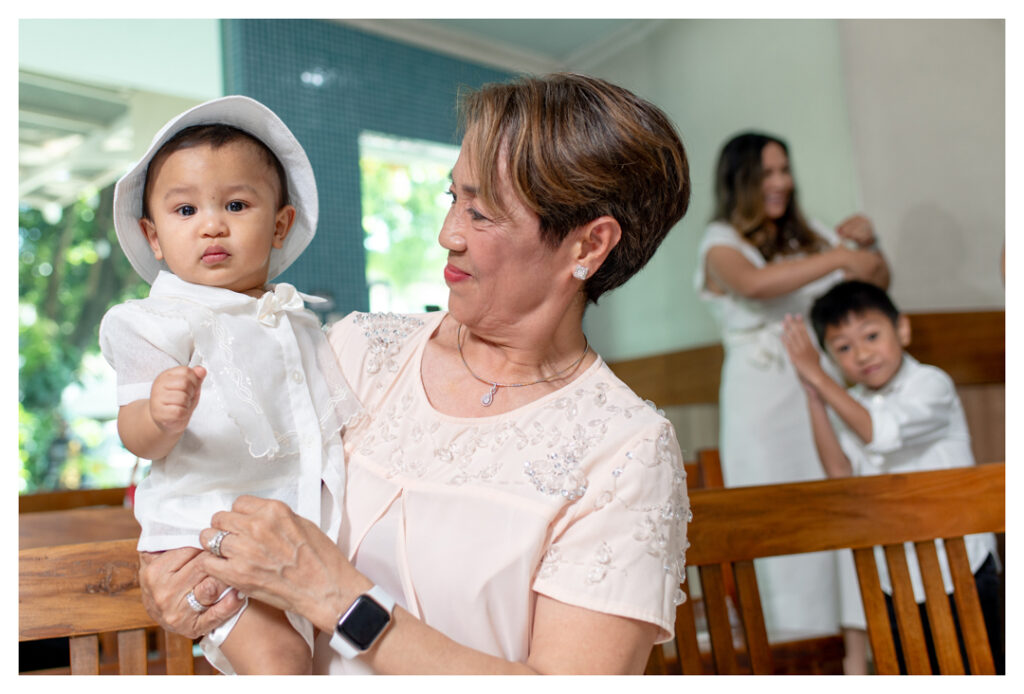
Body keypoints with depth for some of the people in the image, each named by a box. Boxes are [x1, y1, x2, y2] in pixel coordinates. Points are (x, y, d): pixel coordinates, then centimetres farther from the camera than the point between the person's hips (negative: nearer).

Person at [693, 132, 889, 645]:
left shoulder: (809, 234, 13)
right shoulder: (721, 242, -2)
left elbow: (876, 284, 19)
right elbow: (754, 283, -25)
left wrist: (867, 245, 0)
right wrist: (838, 258, -24)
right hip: (763, 400, -4)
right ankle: (791, 636, 8)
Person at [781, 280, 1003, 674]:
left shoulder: (931, 384, -13)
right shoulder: (851, 404, 3)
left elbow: (881, 433, -30)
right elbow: (841, 472, -11)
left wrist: (820, 379, -26)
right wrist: (814, 398, -16)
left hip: (960, 562, -5)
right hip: (895, 571, 5)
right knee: (911, 667, 15)